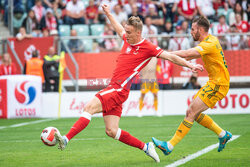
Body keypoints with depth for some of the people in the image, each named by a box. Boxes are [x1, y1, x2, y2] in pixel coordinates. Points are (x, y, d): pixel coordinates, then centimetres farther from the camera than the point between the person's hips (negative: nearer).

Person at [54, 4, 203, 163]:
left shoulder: (148, 47, -5)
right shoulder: (128, 40, 15)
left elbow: (170, 56, -5)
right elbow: (118, 28, 36)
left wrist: (189, 65, -13)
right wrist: (108, 13, 45)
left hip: (120, 89, -8)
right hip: (113, 88, 8)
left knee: (90, 107, -21)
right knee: (111, 131, 3)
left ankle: (66, 139, -26)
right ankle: (145, 147, 14)